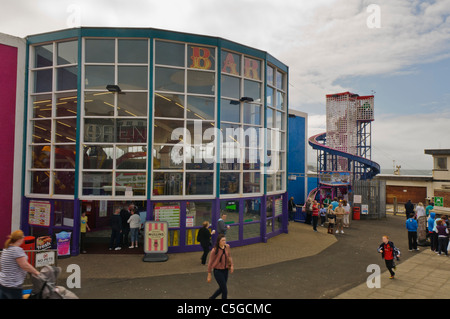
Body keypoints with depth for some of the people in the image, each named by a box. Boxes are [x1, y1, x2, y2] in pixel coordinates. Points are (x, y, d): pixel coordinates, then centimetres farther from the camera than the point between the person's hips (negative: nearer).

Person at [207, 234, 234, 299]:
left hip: (225, 270, 6)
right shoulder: (214, 250, -19)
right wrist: (209, 275, -7)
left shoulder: (227, 247, -5)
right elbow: (210, 263, -11)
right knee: (225, 290, -2)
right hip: (218, 271, -6)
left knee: (221, 289, 19)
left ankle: (211, 298, 43)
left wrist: (231, 265, -2)